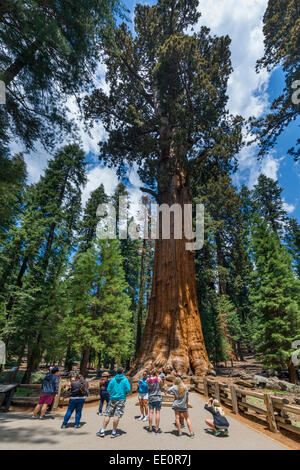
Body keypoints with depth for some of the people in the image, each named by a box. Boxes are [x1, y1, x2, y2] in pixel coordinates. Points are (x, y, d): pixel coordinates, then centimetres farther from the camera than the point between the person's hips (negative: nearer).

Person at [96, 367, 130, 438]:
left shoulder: (113, 379, 2)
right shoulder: (125, 380, -3)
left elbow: (108, 390, 0)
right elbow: (128, 390, -8)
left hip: (112, 399, 2)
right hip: (121, 399, -2)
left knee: (107, 415, 10)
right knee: (117, 416, 3)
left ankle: (102, 431, 13)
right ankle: (114, 432, 8)